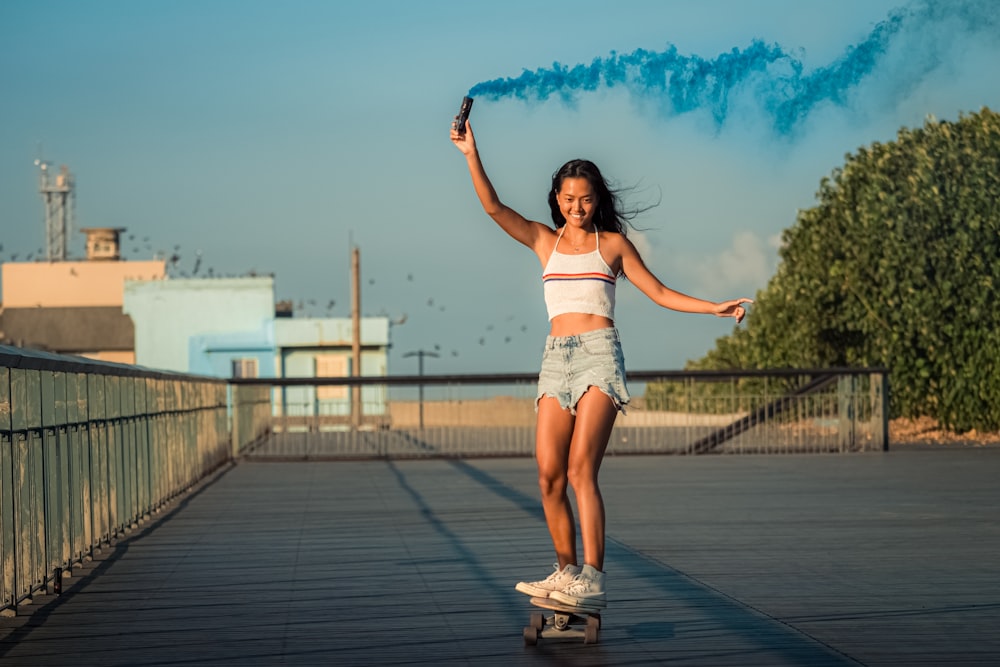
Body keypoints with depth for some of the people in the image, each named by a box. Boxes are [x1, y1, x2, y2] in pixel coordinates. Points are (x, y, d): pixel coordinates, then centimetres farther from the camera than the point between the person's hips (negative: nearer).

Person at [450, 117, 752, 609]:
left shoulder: (612, 244, 10)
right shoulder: (545, 241, 15)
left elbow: (660, 293, 14)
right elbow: (493, 207, 4)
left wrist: (715, 307, 5)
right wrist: (471, 154, -7)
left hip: (599, 353, -3)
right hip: (556, 358, 3)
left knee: (580, 469, -17)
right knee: (549, 475, -5)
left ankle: (592, 579, -21)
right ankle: (566, 572, 7)